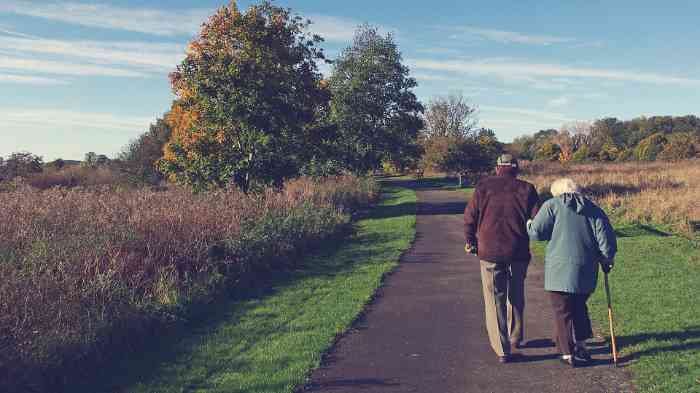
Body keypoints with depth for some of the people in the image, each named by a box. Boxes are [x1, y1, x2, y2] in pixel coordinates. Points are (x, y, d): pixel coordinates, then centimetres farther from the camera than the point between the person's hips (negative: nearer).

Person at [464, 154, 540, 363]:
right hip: (519, 253, 2)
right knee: (516, 296, 20)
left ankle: (502, 349, 4)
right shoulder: (526, 189, 1)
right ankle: (515, 339, 36)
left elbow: (469, 217, -1)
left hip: (490, 252, -1)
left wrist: (470, 240, 13)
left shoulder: (484, 186, 0)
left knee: (495, 300, 5)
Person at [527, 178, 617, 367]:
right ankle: (581, 345, 26)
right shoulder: (593, 209, 10)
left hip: (559, 269, -4)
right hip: (586, 271, 4)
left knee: (563, 311, 5)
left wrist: (528, 224, 13)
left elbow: (536, 233, -8)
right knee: (579, 308, 23)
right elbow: (607, 239, 4)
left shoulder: (552, 205, -2)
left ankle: (568, 353, 9)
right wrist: (606, 261, 17)